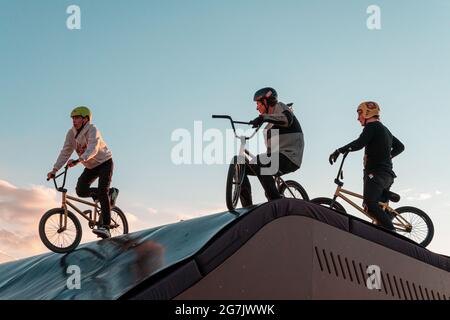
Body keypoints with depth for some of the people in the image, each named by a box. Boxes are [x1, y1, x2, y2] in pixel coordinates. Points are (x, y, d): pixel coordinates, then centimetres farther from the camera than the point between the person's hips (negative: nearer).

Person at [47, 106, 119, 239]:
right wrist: (54, 170, -20)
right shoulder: (71, 133, -7)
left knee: (102, 192, -23)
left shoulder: (92, 130, -24)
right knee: (81, 191, -13)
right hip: (90, 167, 6)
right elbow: (65, 152, -9)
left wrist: (78, 160, -56)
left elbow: (93, 148, -40)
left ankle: (105, 227, -26)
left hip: (104, 163, -6)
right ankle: (110, 193, 11)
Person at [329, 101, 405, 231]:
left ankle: (391, 231, -30)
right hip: (387, 175, 10)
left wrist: (338, 151, -19)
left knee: (370, 205, -22)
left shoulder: (372, 126, -4)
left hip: (376, 173, -10)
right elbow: (400, 146, 35)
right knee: (380, 209, 10)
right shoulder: (384, 129, 26)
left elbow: (359, 143, -21)